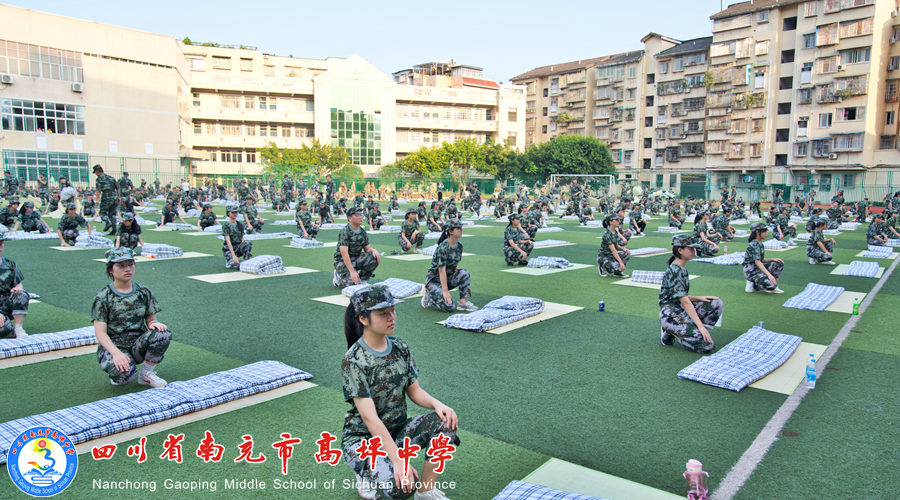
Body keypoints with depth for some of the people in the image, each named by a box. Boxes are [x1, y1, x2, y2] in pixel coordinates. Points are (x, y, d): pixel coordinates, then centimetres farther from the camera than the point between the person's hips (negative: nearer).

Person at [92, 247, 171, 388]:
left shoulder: (143, 292, 6)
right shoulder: (103, 297, -5)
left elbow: (151, 319, 8)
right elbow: (100, 332, -11)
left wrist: (154, 323, -19)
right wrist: (116, 353, -27)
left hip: (138, 344, 4)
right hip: (113, 345, -4)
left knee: (163, 333, -27)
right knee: (125, 371, -36)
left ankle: (146, 374, -6)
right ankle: (117, 375, 6)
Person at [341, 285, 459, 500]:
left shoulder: (400, 349, -2)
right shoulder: (353, 361, -21)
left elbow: (414, 391, 5)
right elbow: (369, 417, -25)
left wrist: (436, 404, -17)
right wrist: (397, 459, -31)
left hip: (398, 429, 6)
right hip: (362, 438, -6)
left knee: (445, 422, -18)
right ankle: (367, 475, 5)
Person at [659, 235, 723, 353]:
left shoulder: (682, 269, 13)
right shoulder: (675, 271, -18)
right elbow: (685, 302, -22)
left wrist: (698, 298, 0)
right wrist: (701, 325, -23)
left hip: (681, 310, 10)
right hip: (670, 314, -10)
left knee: (717, 303, -1)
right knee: (707, 345, -17)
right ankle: (670, 333, 0)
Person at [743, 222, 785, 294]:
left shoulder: (760, 244, 14)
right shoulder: (754, 244, -16)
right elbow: (757, 261, -25)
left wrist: (773, 259, 1)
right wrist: (769, 274, -31)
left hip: (758, 268, 10)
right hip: (750, 270, -10)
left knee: (779, 264, 2)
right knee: (770, 285, -25)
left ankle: (773, 287, 0)